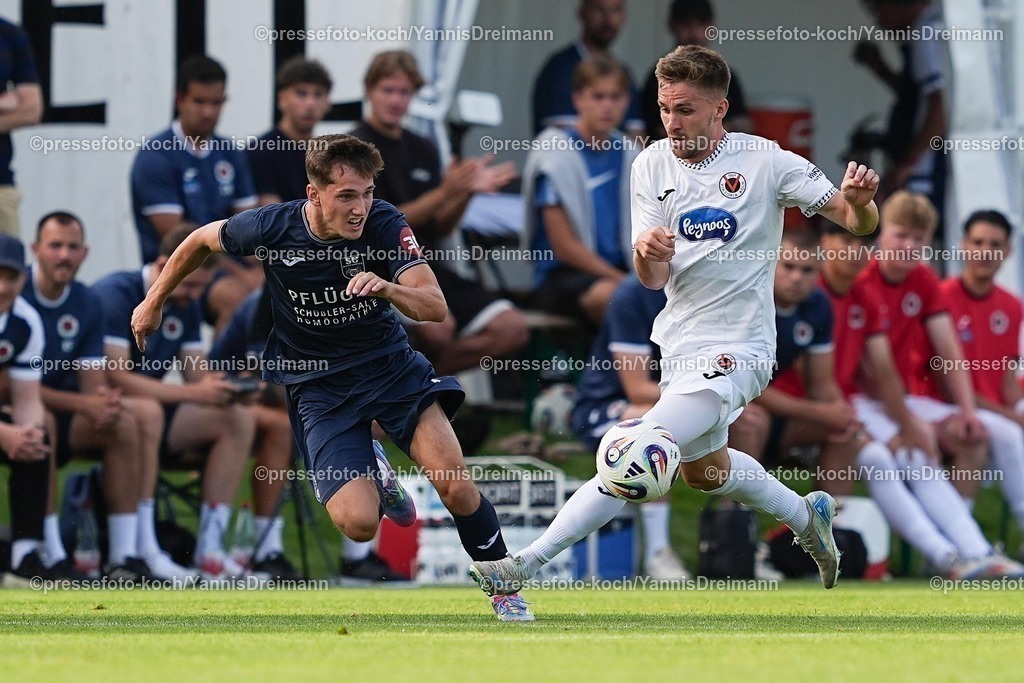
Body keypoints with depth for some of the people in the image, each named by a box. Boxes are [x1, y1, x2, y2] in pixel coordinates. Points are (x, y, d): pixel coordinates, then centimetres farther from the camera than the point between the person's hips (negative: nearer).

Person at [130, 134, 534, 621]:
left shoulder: (384, 224, -17)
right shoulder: (271, 229, -17)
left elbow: (435, 307, -24)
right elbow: (203, 240, 5)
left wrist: (389, 289, -45)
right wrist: (154, 302, 16)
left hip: (389, 362, 0)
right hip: (318, 385, 0)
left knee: (455, 486, -19)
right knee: (357, 523, -16)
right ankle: (374, 477, 23)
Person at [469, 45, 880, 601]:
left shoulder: (765, 161, -12)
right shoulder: (652, 166, -1)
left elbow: (856, 222, -8)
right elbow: (653, 279, -6)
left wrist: (859, 201, -32)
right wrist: (648, 254, -30)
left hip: (735, 352, -7)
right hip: (680, 345, 7)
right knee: (702, 469, 27)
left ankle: (526, 565, -21)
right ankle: (807, 517, 51)